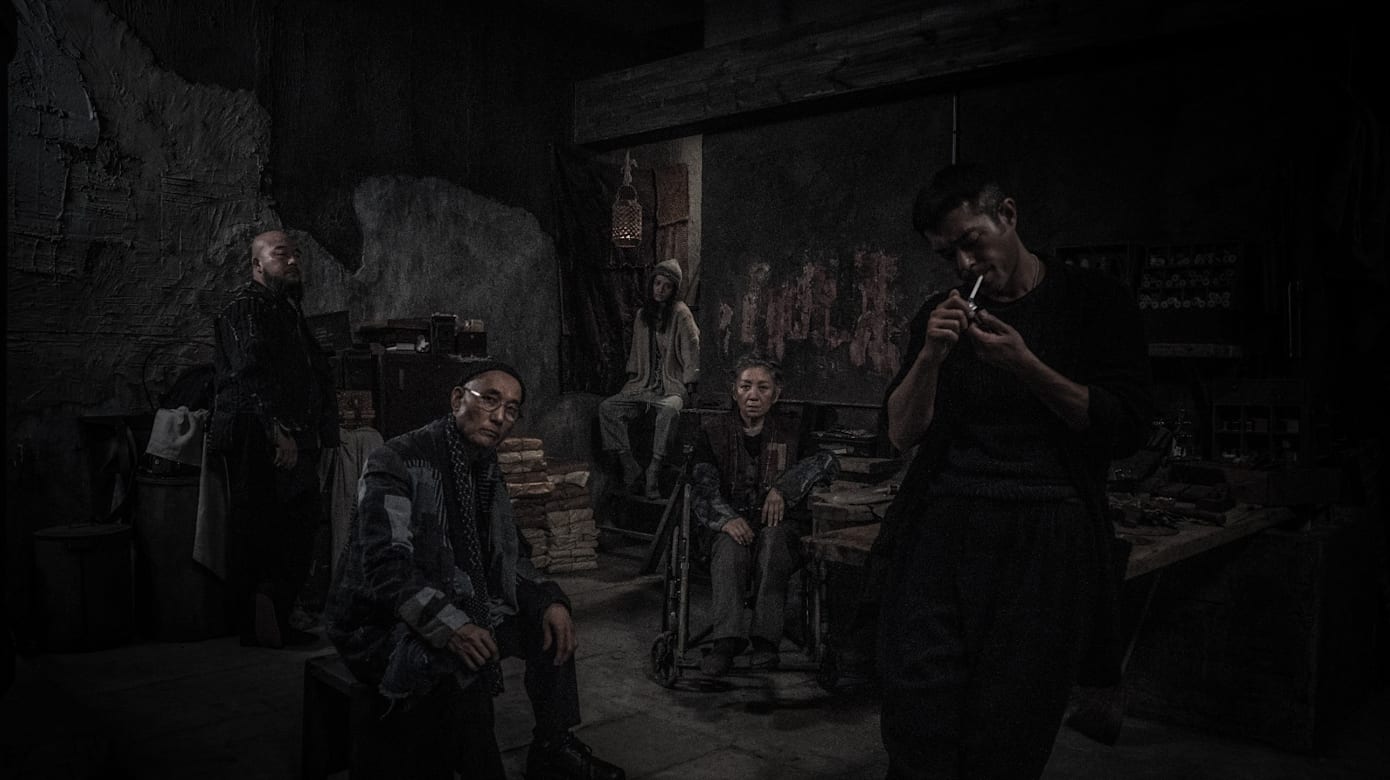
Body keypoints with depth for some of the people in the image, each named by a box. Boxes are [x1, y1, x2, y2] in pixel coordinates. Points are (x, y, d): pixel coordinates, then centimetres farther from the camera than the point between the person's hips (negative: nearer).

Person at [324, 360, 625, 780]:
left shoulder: (487, 472, 9)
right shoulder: (396, 461, -18)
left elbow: (511, 558, 13)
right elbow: (385, 567, -28)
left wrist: (550, 600, -6)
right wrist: (449, 627, -40)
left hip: (461, 612, 8)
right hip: (382, 623, -8)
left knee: (551, 623, -1)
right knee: (463, 665, -34)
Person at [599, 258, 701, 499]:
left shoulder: (680, 313, -3)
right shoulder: (643, 315, 16)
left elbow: (691, 349, -6)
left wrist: (689, 384, -12)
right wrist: (632, 376, 13)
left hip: (672, 386, -6)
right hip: (644, 385, 6)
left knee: (669, 409, -40)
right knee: (606, 407, -17)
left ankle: (653, 472, -35)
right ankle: (630, 468, -20)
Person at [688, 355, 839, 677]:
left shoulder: (789, 432, 12)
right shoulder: (714, 430, 8)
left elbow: (827, 461, -3)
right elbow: (702, 488, -3)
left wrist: (783, 488, -17)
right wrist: (727, 518, -24)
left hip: (778, 522, 0)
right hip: (732, 524, 0)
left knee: (773, 537, -34)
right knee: (731, 543, -34)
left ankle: (765, 639, -39)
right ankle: (727, 639, -45)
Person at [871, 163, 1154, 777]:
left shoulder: (1094, 303, 6)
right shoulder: (941, 317, 14)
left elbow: (1126, 431, -1)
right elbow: (902, 434, 10)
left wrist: (1026, 366, -11)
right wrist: (931, 356, -7)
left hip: (1043, 540, -2)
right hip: (939, 534, 2)